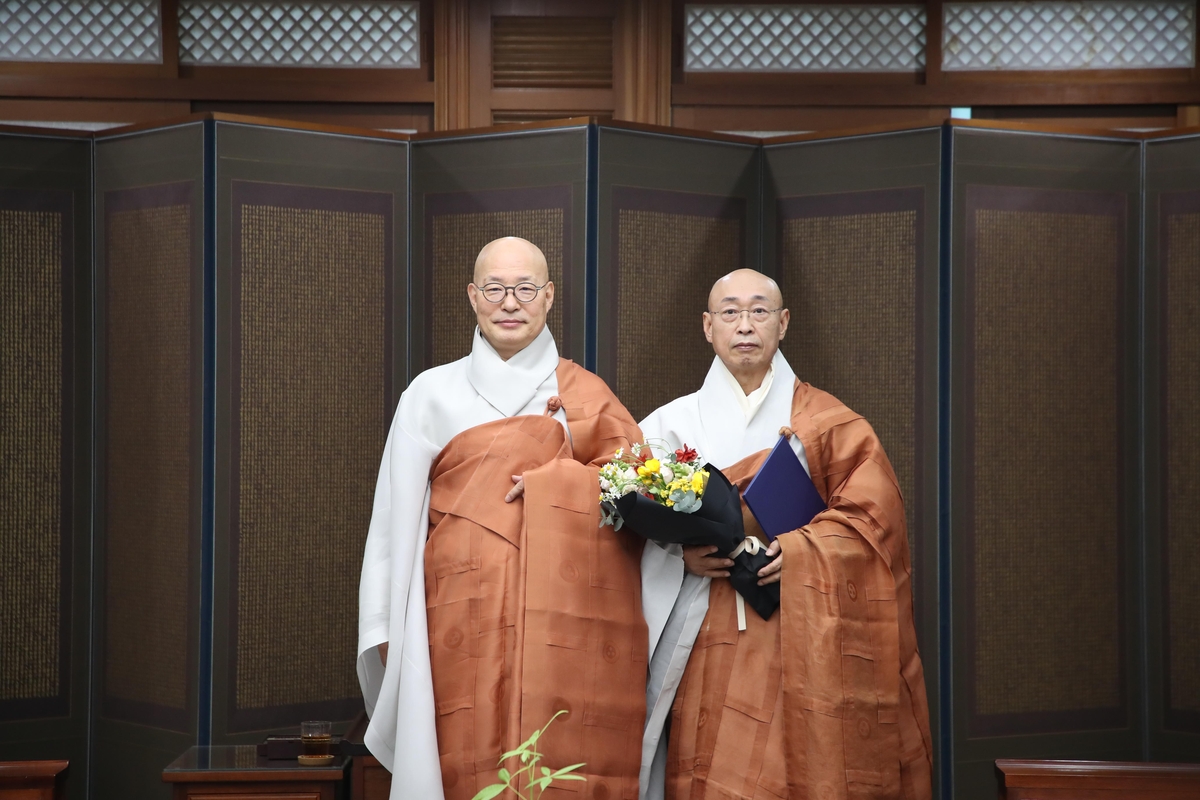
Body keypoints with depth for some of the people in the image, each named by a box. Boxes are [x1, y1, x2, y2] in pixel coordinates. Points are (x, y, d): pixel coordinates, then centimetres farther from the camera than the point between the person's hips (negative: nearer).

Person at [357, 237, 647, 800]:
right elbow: (395, 520, 7)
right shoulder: (433, 393, 8)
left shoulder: (586, 394, 12)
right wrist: (388, 632, 2)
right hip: (469, 632, -1)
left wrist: (545, 480, -10)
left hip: (570, 633, 1)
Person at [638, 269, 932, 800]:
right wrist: (682, 556, -13)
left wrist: (795, 551, -16)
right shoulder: (671, 424, 9)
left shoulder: (828, 425, 7)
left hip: (795, 643, 0)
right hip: (704, 650, 1)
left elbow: (872, 516, -2)